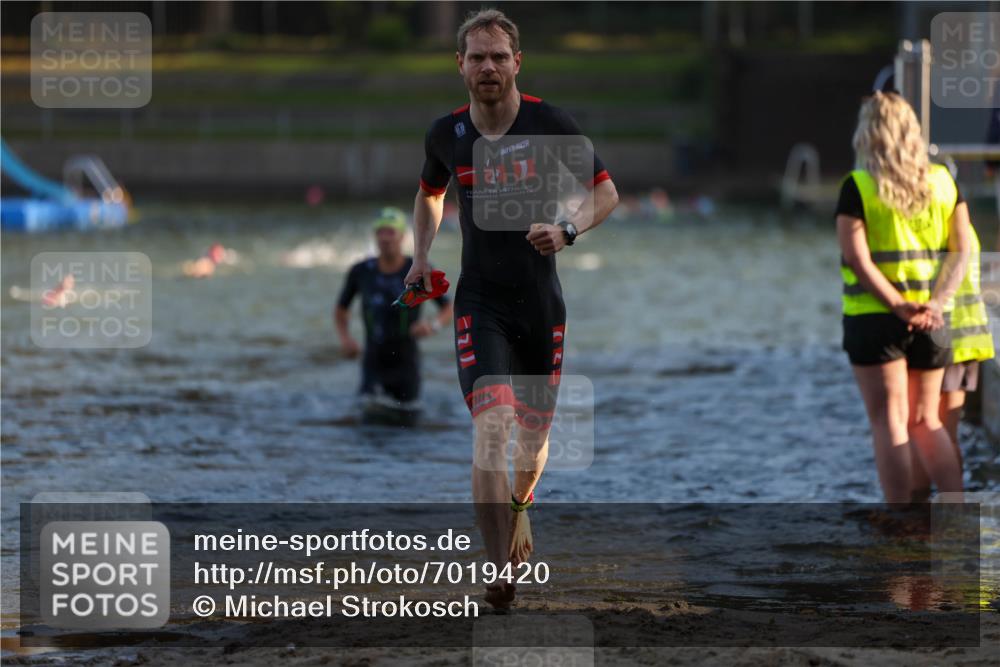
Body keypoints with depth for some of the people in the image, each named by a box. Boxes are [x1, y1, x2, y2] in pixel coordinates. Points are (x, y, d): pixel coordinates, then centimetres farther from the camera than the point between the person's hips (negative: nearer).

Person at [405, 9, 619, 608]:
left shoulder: (550, 125, -8)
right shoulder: (446, 135, 0)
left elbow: (606, 192, -2)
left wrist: (566, 230, -20)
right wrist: (422, 259, 10)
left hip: (542, 303, 1)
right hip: (480, 304, -1)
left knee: (534, 435, 12)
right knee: (492, 426, -20)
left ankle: (519, 509, 47)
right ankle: (503, 574, -23)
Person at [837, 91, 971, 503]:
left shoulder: (858, 187, -7)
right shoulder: (943, 181, 6)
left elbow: (856, 257, -15)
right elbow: (962, 249, 1)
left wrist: (898, 306, -18)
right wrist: (937, 302, -8)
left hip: (874, 316, -4)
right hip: (933, 320, 4)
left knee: (890, 422, 0)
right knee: (926, 421, 15)